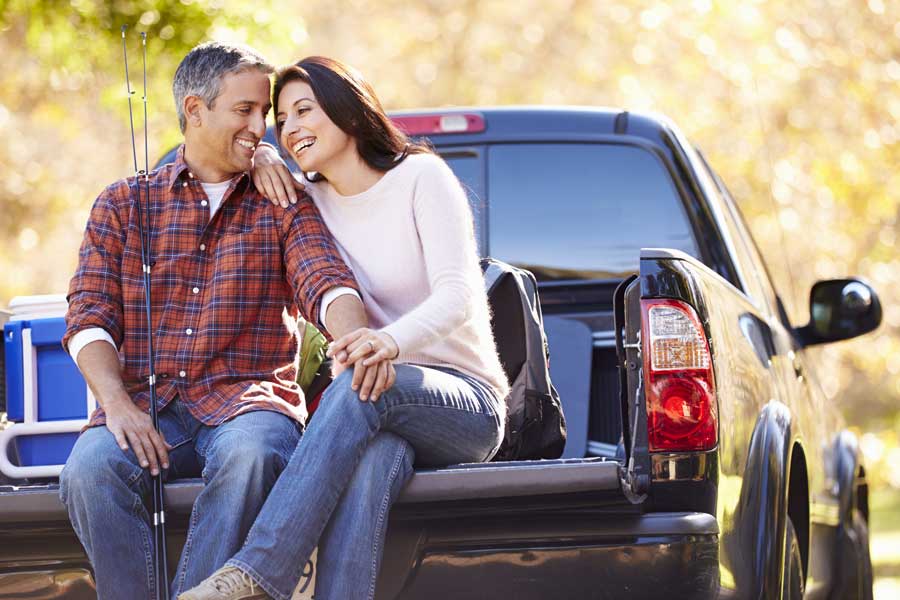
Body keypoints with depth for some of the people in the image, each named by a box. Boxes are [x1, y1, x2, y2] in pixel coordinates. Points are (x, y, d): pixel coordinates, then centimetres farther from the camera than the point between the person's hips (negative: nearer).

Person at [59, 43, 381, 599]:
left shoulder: (284, 207, 15)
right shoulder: (123, 204, 17)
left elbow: (327, 283, -4)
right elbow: (90, 317, 7)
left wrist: (359, 341, -29)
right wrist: (117, 403, -13)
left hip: (247, 401, -1)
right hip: (147, 404, 1)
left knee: (251, 454, -37)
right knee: (90, 467, -32)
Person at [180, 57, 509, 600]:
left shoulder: (422, 178, -4)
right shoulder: (311, 200, 12)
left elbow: (457, 295, -18)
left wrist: (393, 340, -40)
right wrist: (257, 156, 1)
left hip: (466, 400, -4)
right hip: (386, 414, 4)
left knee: (361, 386, -37)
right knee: (372, 459, -36)